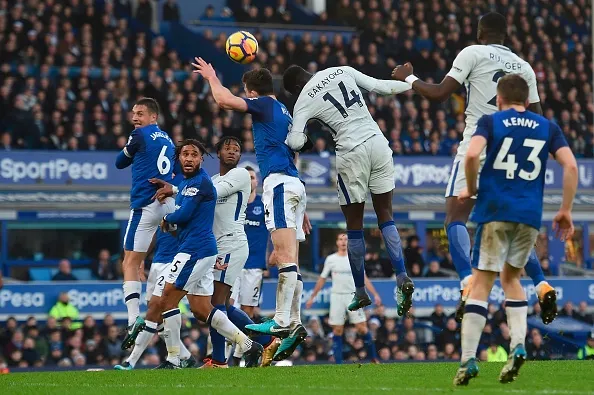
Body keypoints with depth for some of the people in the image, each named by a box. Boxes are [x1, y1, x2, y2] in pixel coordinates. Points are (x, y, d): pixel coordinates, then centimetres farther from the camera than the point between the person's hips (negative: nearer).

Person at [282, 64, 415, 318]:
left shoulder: (304, 101, -2)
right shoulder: (342, 71, 8)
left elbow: (295, 142, -10)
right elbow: (378, 87, 7)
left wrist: (304, 140, 14)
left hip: (352, 153, -4)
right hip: (378, 143, 4)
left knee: (354, 226, 10)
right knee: (385, 216, 9)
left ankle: (360, 293, 17)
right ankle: (402, 279, -7)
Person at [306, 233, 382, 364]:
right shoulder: (331, 259, 5)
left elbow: (364, 278, 4)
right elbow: (322, 279, 11)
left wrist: (375, 294, -4)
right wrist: (312, 297, 9)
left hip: (353, 296, 0)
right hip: (337, 297, 0)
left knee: (362, 328, -7)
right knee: (337, 331, -1)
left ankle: (373, 358, 3)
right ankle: (338, 362, 2)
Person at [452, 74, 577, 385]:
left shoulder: (490, 121, 5)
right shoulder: (547, 127, 13)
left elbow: (472, 154, -14)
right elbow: (571, 166, 2)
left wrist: (471, 188, 2)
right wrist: (565, 211, 7)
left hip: (495, 212, -3)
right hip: (530, 215, 3)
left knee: (481, 284, 0)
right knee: (511, 278, 21)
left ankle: (468, 360, -6)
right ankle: (518, 346, 1)